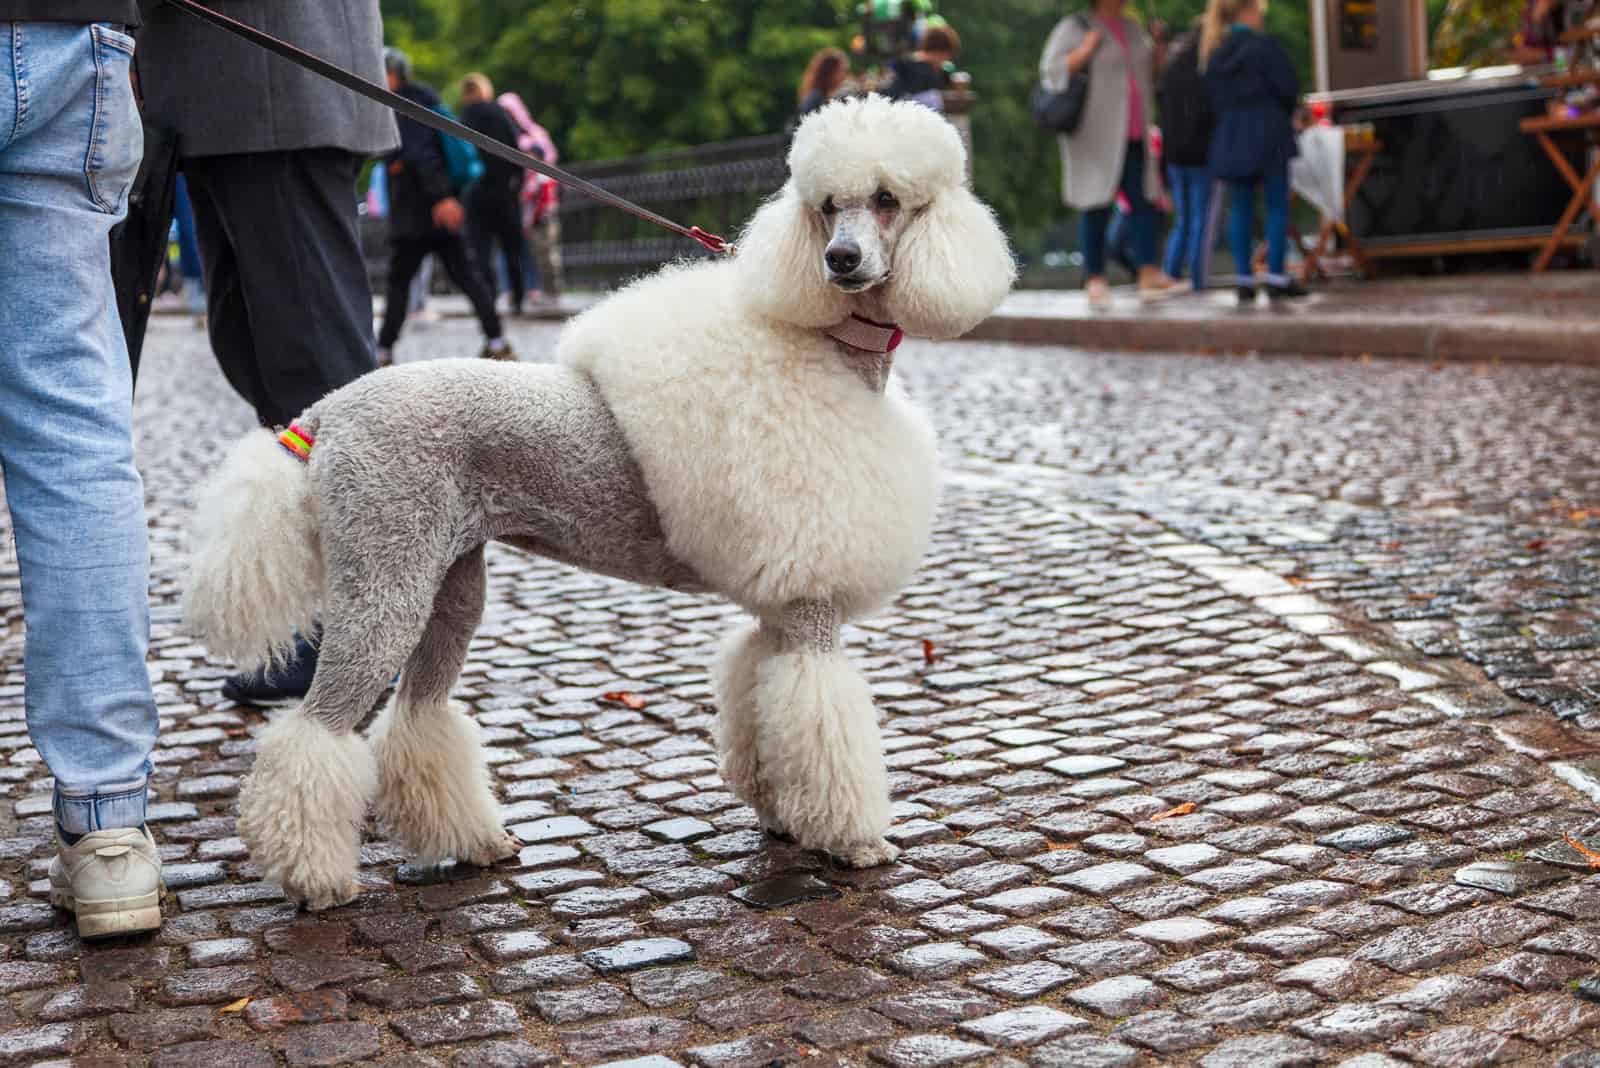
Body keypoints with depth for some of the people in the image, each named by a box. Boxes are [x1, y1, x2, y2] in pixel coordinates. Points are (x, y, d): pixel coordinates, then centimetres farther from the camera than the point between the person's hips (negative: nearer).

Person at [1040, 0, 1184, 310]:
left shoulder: (1132, 29, 17)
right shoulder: (1074, 28, -2)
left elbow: (1151, 73, 24)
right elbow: (1051, 72, -7)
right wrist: (1084, 51, -18)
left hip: (1133, 137, 6)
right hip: (1096, 136, -6)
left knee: (1145, 201, -4)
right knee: (1097, 208, -3)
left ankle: (1149, 277, -7)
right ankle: (1095, 281, 4)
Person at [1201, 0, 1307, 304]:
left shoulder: (1213, 54, 8)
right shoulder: (1265, 46, -10)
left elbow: (1214, 96, 10)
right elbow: (1289, 88, -9)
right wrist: (1285, 115, 10)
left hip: (1230, 135, 5)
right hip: (1267, 132, -5)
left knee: (1240, 207, 8)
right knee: (1277, 205, 2)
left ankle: (1245, 280, 6)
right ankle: (1276, 278, 0)